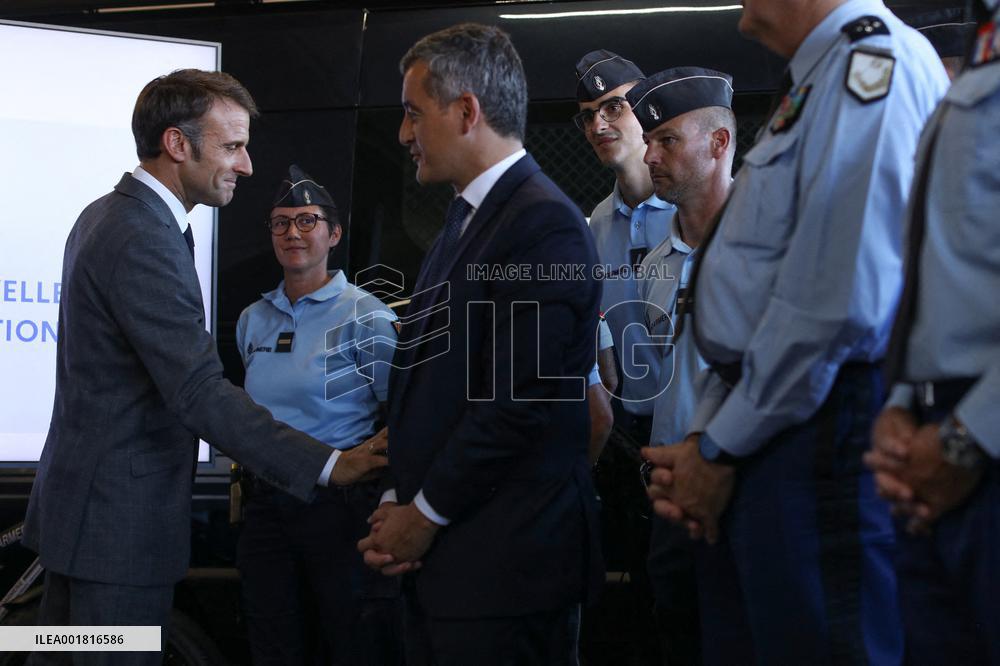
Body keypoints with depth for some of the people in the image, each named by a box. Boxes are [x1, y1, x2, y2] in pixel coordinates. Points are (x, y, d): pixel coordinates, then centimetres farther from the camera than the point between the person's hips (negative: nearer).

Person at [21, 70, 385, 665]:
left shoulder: (106, 216, 12)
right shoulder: (144, 241, -21)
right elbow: (201, 393, -26)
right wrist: (326, 466, -27)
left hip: (82, 499, 11)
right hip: (119, 518, -11)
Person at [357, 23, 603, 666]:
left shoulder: (546, 225, -13)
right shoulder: (466, 217, 17)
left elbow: (519, 400, -19)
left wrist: (426, 514, -10)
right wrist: (400, 505, 6)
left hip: (506, 565, -8)